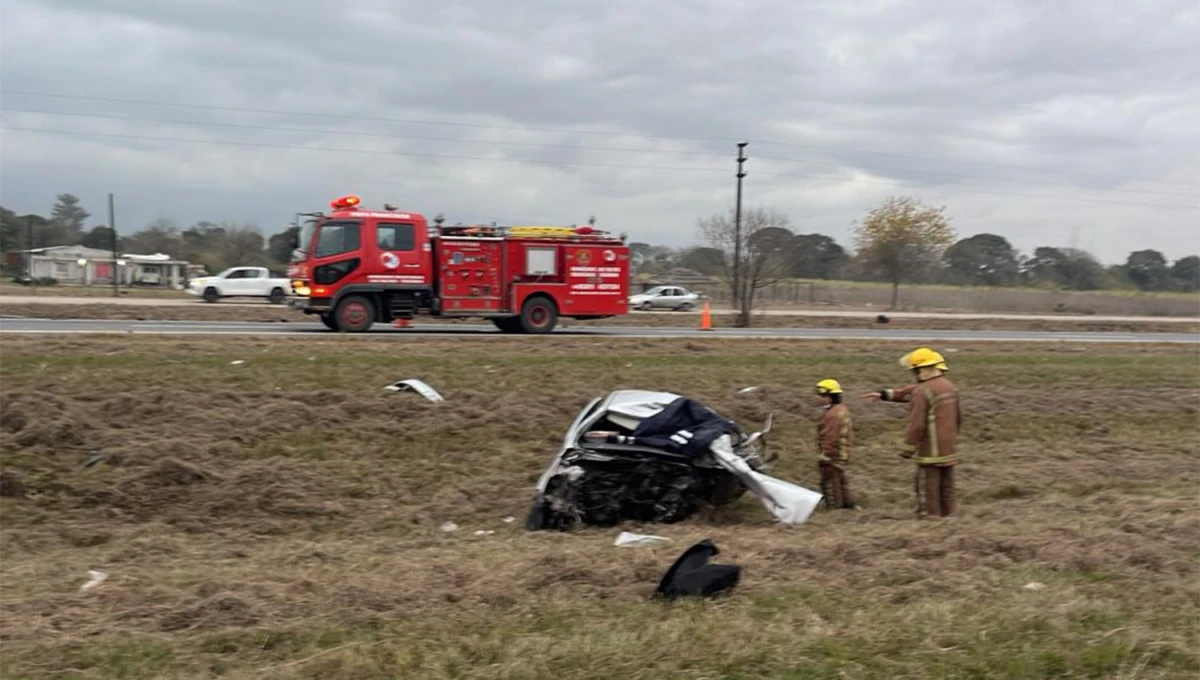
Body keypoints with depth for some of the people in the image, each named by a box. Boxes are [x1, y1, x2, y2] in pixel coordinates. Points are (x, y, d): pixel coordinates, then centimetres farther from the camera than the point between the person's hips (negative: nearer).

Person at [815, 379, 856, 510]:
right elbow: (848, 432, 18)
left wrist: (825, 457, -20)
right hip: (842, 454, 11)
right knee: (840, 481, 22)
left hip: (833, 456, -11)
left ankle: (833, 508, 5)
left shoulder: (832, 414, -24)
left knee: (829, 483, 0)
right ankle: (848, 504, 31)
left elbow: (830, 439, -26)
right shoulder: (842, 409, 10)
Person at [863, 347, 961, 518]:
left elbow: (916, 425, -20)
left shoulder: (923, 391, -17)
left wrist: (908, 449, -11)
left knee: (928, 491, 0)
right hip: (949, 450, 8)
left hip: (931, 452, -8)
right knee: (947, 490, 15)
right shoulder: (950, 387, 10)